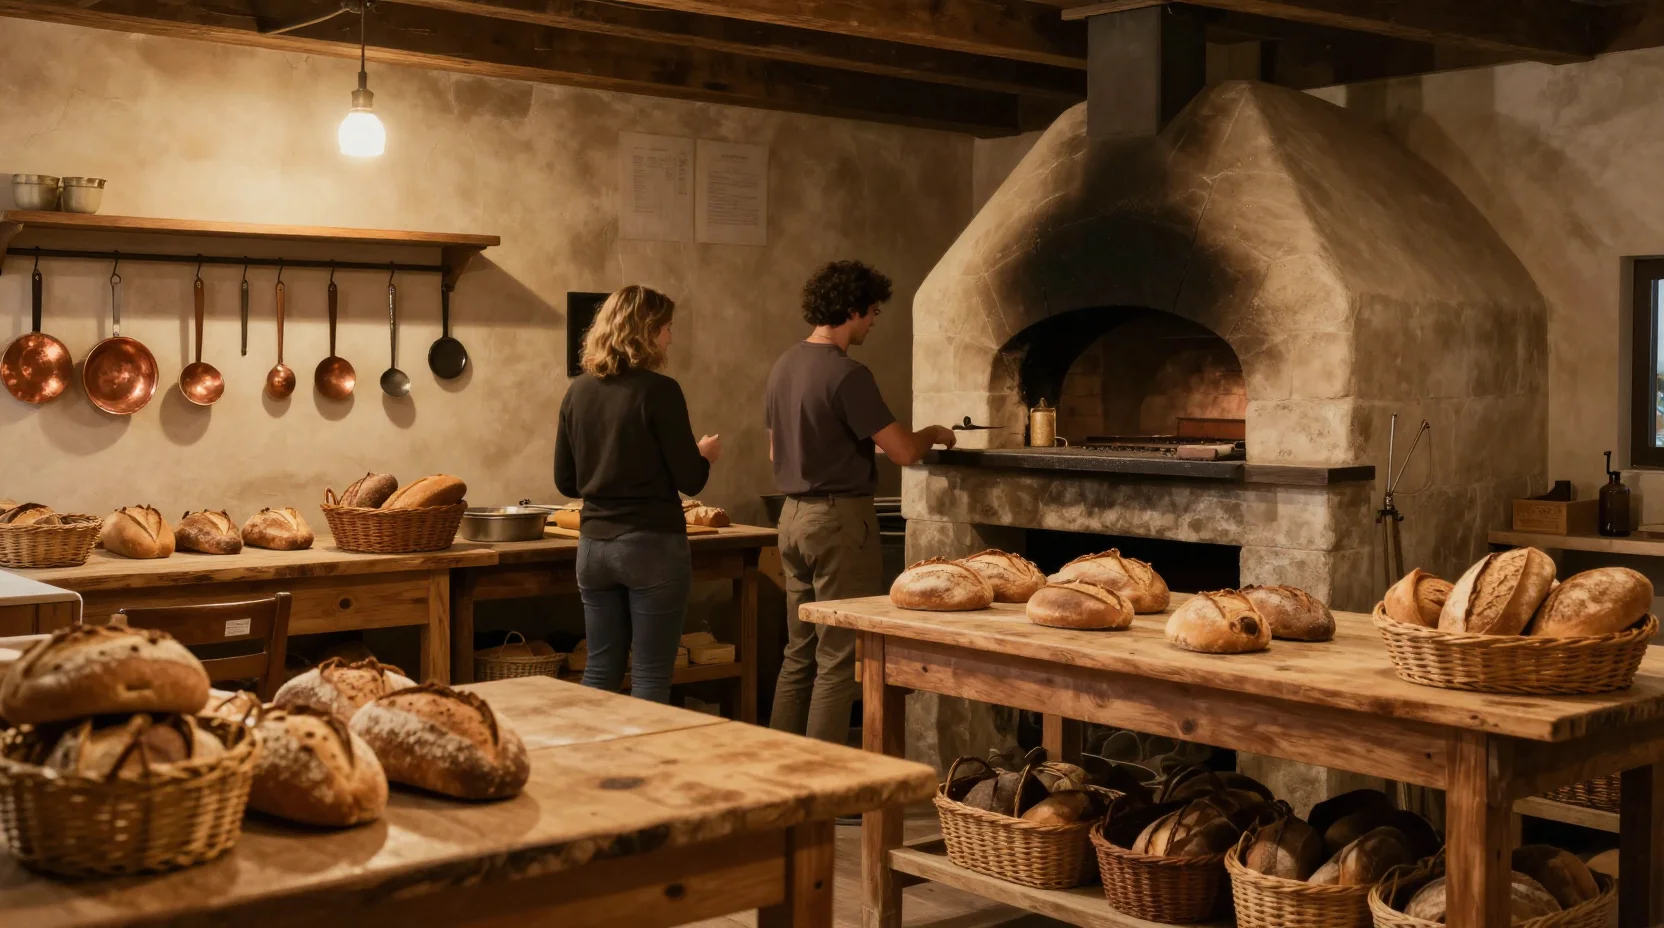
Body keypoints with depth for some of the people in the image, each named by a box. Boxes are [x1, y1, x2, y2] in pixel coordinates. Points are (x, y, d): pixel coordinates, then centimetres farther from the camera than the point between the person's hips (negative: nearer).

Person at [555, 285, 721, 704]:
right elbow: (690, 480, -10)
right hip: (652, 545, -6)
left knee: (600, 672, 13)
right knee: (650, 678, 2)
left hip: (593, 546, 6)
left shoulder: (578, 391, 5)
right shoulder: (659, 391, -12)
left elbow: (566, 483, 11)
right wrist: (706, 453, 11)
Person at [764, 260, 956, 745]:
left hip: (794, 515, 9)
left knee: (799, 654, 15)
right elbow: (903, 451, -17)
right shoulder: (846, 374, -17)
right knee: (839, 660, -2)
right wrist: (934, 435, 3)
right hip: (839, 519, -9)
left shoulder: (784, 367, 10)